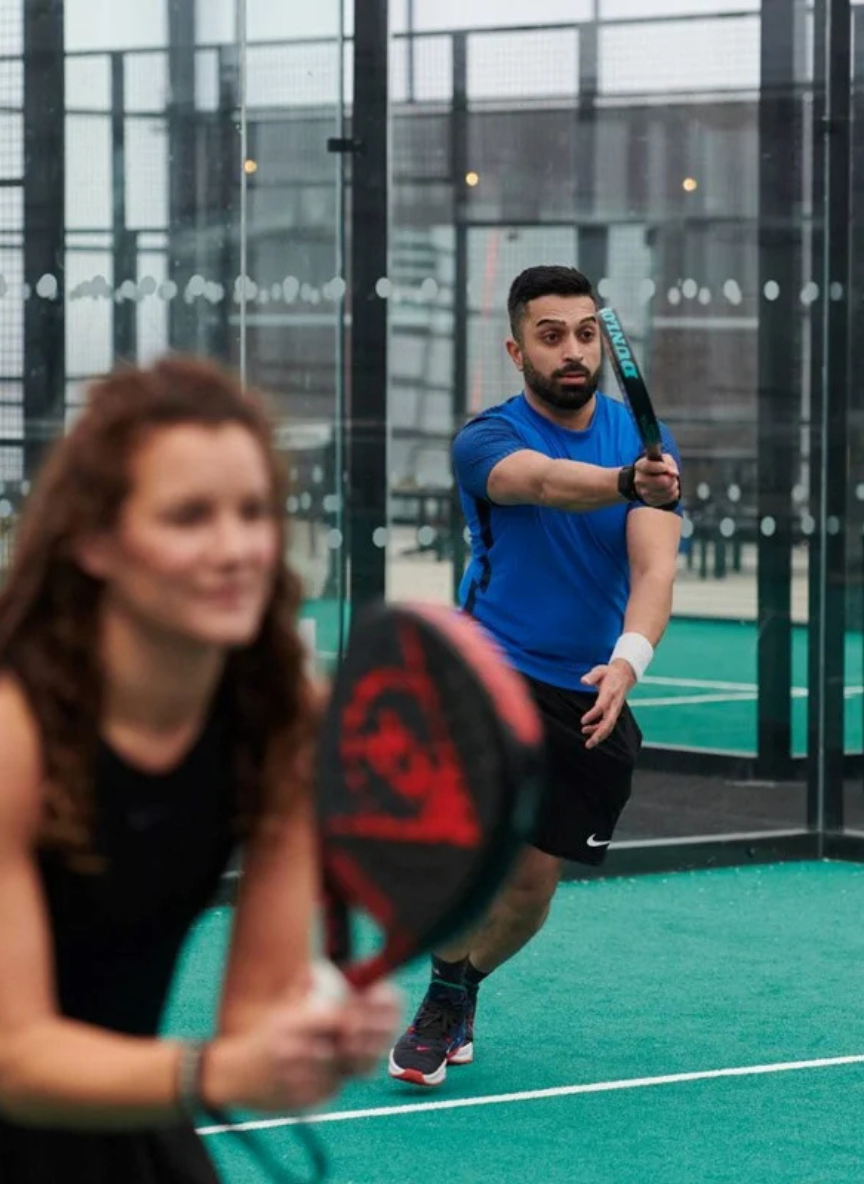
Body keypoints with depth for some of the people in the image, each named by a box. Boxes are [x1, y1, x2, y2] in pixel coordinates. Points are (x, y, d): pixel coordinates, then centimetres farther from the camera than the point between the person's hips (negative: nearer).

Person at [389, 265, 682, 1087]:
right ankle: (448, 999, -3)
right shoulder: (486, 440, -10)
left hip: (590, 693, 4)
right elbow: (545, 480, -34)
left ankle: (454, 994, 35)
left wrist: (629, 658, -33)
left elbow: (654, 564, -13)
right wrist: (626, 482, -55)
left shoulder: (643, 440, 0)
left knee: (531, 885, 5)